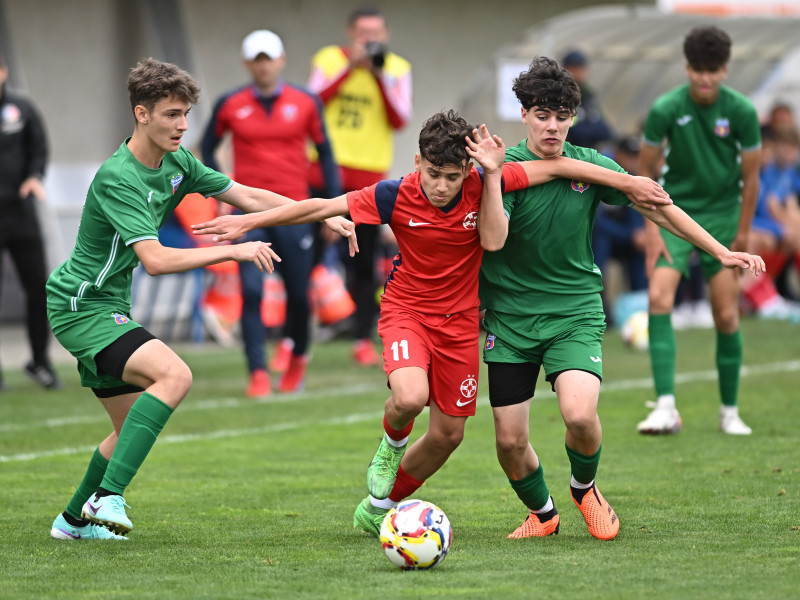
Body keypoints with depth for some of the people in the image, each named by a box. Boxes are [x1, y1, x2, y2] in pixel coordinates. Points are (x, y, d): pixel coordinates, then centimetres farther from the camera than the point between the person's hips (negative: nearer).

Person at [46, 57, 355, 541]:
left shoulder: (176, 163, 4)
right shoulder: (117, 179, -24)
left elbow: (248, 197, 11)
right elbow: (155, 259, -31)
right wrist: (234, 251, -30)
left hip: (107, 306, 9)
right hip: (80, 305, -9)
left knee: (134, 426, 15)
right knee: (174, 375, -28)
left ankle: (75, 520, 32)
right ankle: (107, 497, -29)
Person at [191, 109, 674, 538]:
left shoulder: (483, 183, -13)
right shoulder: (396, 197, -17)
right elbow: (318, 208, -14)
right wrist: (249, 221, -15)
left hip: (459, 319, 3)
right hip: (406, 309, -3)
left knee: (449, 433, 7)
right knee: (410, 397, -33)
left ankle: (378, 507, 30)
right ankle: (392, 445, 5)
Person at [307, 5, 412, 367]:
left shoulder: (398, 69, 4)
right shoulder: (329, 59, 3)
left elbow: (399, 121, -6)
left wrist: (381, 76, -15)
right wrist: (350, 67, -15)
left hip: (369, 177, 1)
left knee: (364, 263, 2)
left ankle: (363, 340, 9)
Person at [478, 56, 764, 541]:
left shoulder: (591, 167, -2)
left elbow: (656, 208, 7)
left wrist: (721, 252, 7)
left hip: (575, 310, 0)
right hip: (510, 315, 0)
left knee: (580, 414, -23)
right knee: (510, 440, -1)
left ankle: (584, 488, 10)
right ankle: (543, 514, 30)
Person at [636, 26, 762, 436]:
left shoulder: (742, 111, -11)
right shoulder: (665, 109, -12)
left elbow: (751, 175, 0)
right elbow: (645, 170, 0)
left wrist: (742, 233, 2)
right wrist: (652, 229, -5)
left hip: (722, 214, 1)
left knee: (727, 316, -1)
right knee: (659, 298, -20)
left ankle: (730, 411, 15)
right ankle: (666, 407, -24)